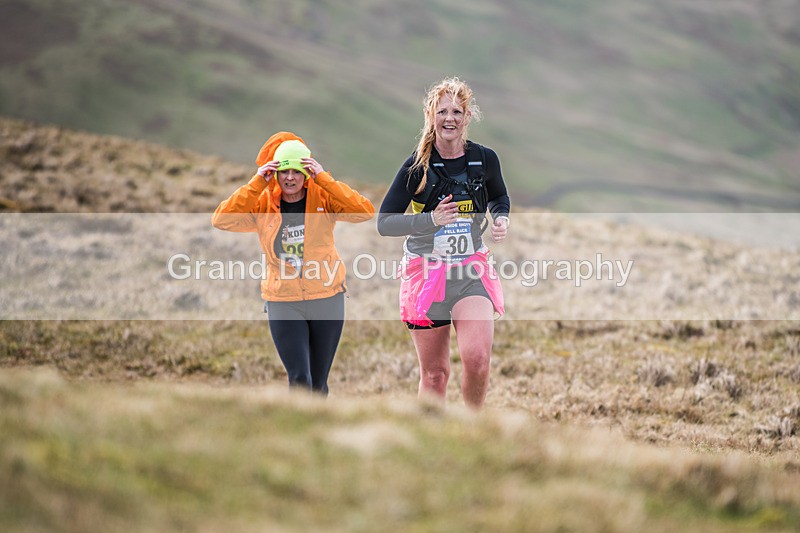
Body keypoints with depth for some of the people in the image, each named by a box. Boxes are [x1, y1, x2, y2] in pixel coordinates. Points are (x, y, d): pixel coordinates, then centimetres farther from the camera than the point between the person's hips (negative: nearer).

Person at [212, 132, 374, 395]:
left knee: (318, 383, 12)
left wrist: (323, 178, -23)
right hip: (283, 302, 0)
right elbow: (221, 220, -15)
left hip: (327, 298, 0)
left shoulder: (323, 197, -6)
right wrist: (256, 184, -18)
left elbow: (365, 212, -21)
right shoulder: (262, 204, -2)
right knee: (299, 380, -12)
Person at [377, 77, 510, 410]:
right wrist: (431, 220, -19)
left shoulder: (485, 159, 0)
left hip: (471, 272, 1)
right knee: (434, 373, 5)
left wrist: (501, 219, -1)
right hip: (425, 270, -1)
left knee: (477, 359, -20)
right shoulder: (417, 166, -7)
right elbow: (384, 222, -6)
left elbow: (500, 198, 22)